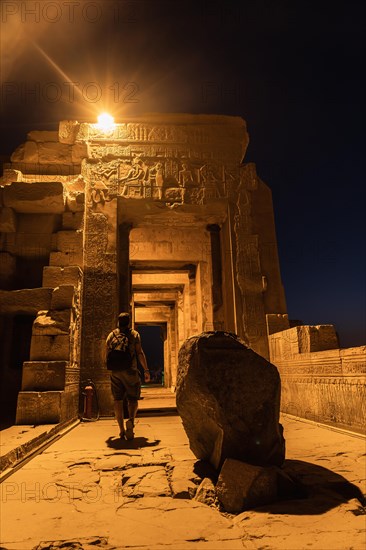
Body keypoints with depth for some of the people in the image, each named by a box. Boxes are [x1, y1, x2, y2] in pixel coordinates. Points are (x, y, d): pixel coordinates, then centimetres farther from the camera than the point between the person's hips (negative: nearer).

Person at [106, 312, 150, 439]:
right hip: (131, 371, -2)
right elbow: (140, 353, -5)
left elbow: (107, 354, 12)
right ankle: (131, 420, -21)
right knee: (133, 399, 6)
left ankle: (122, 430, 7)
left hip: (115, 372, 2)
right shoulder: (134, 334, 2)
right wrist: (146, 370, -2)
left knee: (118, 400, 8)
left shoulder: (111, 335, 10)